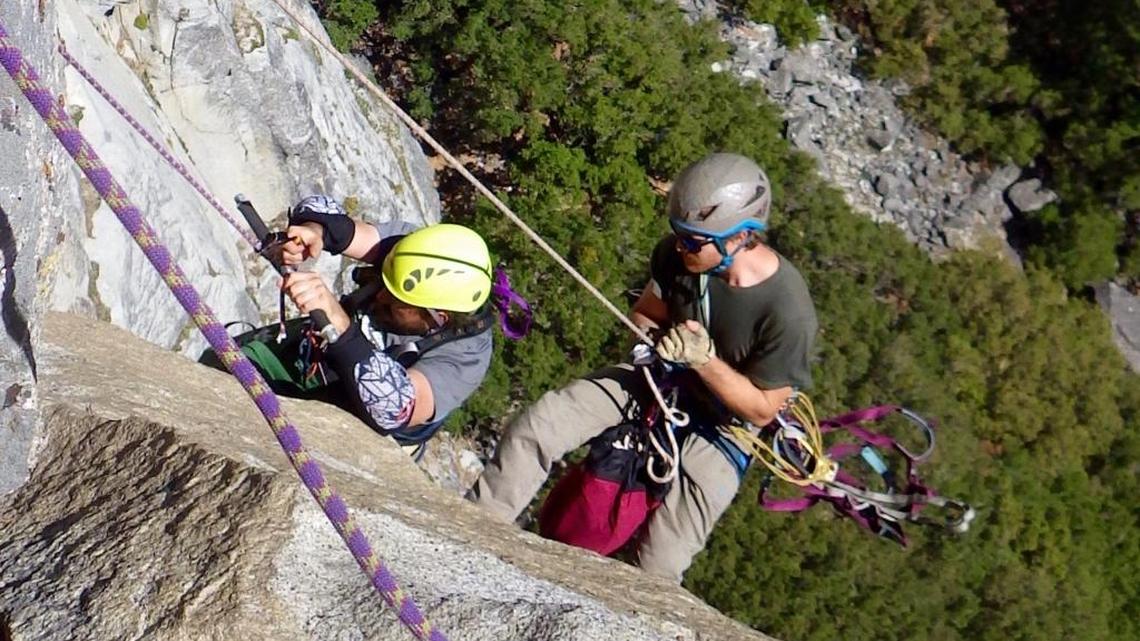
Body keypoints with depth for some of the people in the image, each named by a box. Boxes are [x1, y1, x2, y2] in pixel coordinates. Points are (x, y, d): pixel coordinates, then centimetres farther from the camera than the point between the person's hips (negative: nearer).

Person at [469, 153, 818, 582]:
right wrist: (657, 337, -17)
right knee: (538, 425, -15)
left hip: (721, 427, -5)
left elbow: (762, 409, -18)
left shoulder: (788, 311, -29)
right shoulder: (677, 253, -14)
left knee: (659, 568, -13)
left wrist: (703, 358, -30)